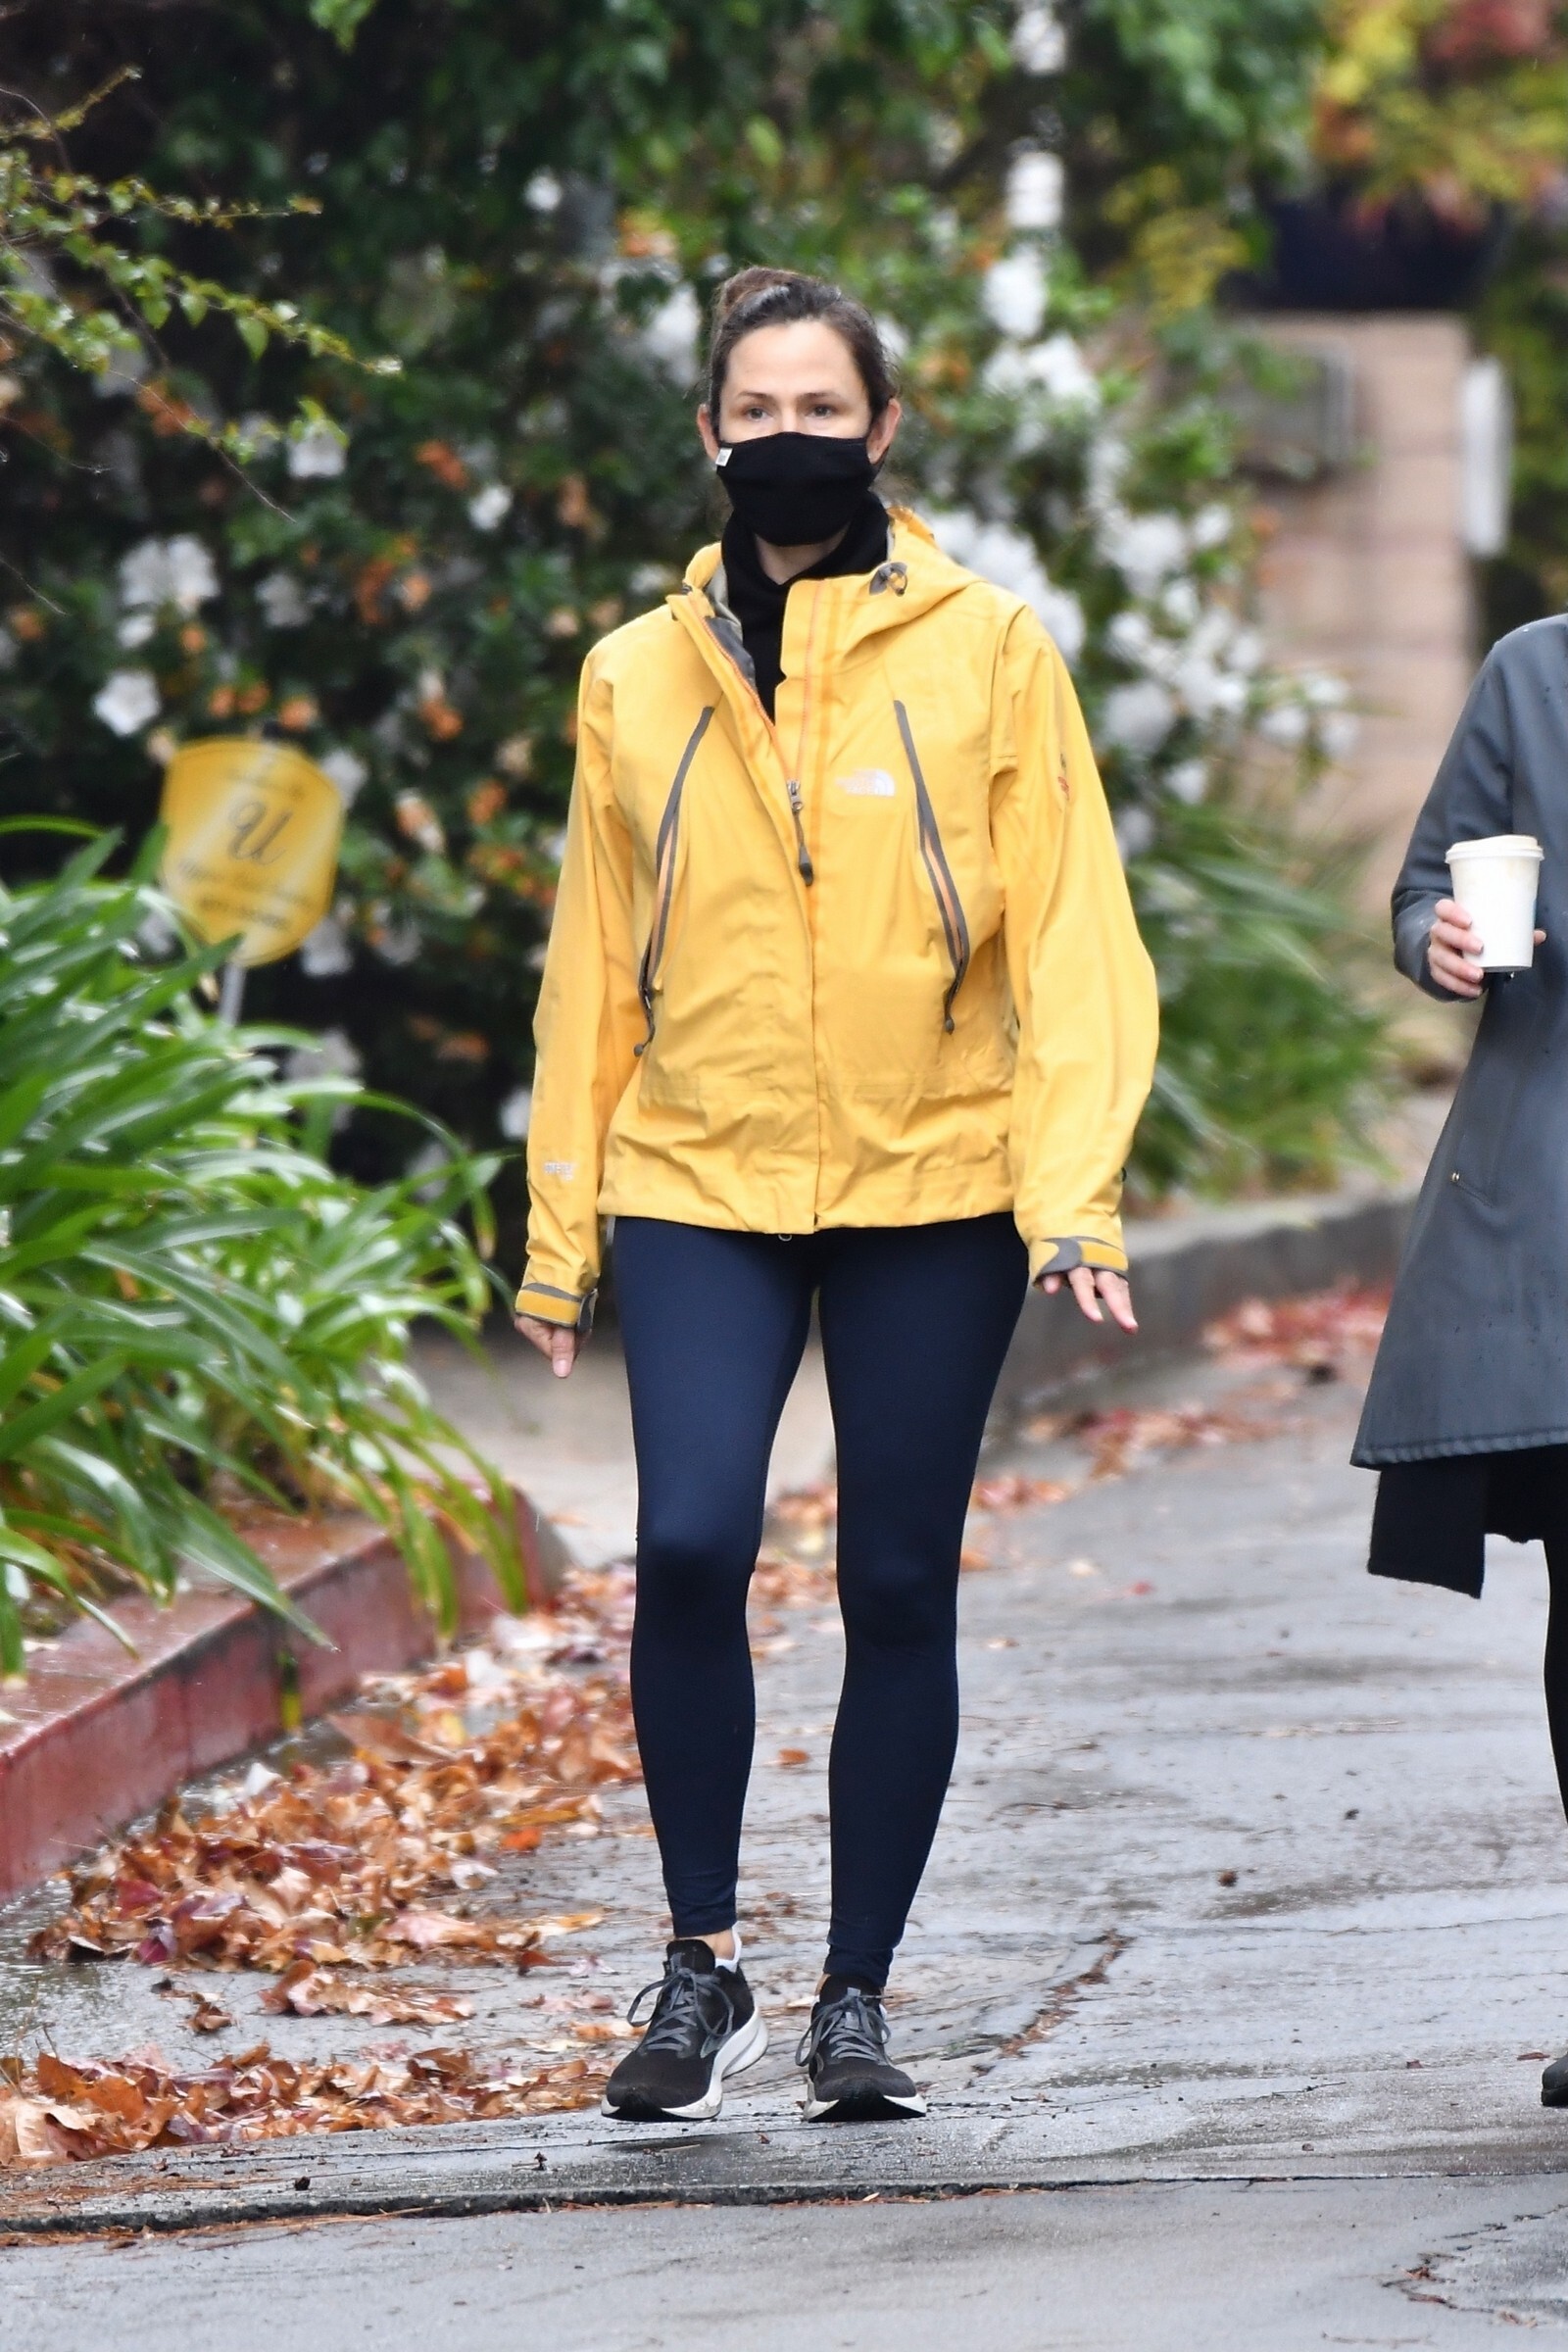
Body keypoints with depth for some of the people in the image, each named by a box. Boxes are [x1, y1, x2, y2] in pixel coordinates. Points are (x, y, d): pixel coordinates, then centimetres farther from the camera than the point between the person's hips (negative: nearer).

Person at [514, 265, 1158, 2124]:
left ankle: (857, 1997, 14)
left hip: (929, 1192, -1)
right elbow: (594, 964, 12)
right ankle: (700, 1963, -1)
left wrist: (1073, 1192, -11)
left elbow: (1067, 938, 0)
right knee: (689, 1544, -17)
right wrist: (559, 1232, 9)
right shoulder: (638, 678, 8)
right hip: (699, 1189, 1)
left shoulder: (983, 651, 2)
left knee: (898, 1589, 2)